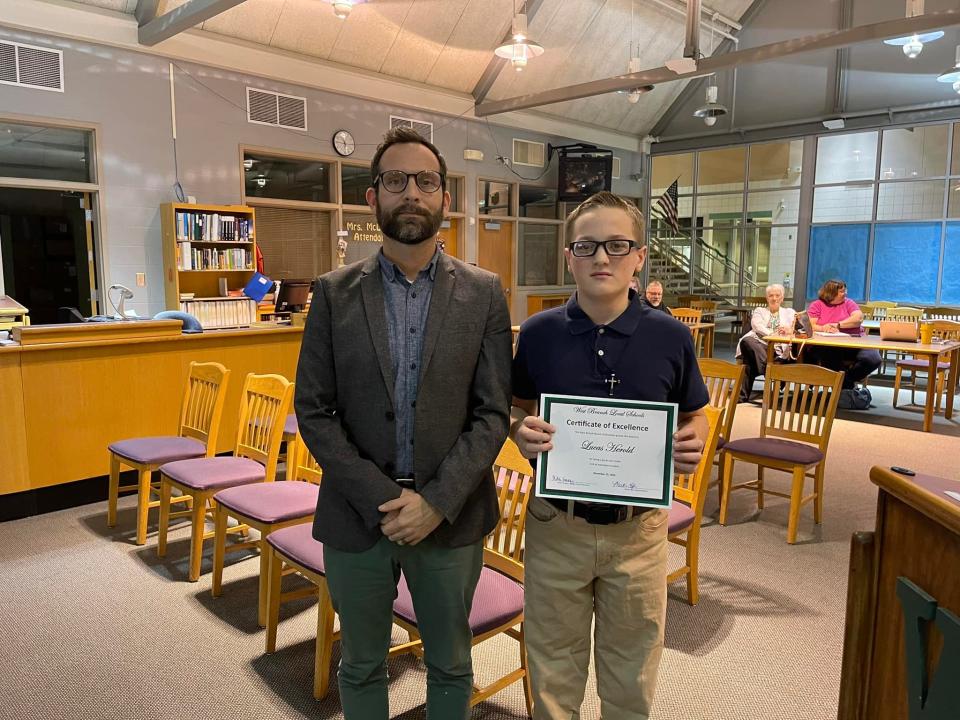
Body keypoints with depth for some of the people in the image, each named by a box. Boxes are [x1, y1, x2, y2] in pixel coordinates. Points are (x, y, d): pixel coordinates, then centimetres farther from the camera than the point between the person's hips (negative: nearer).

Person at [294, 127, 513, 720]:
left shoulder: (483, 293, -3)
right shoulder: (335, 293, -2)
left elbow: (494, 413, -5)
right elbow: (314, 410, -4)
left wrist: (438, 501, -14)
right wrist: (380, 499, -13)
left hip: (450, 516, 0)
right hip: (357, 516, 1)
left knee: (450, 665, 19)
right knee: (361, 667, 19)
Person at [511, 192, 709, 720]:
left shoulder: (671, 337, -7)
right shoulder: (538, 333, -7)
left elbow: (693, 417, 6)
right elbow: (517, 408, 5)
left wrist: (693, 445, -16)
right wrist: (522, 433, -16)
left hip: (638, 529, 1)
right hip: (556, 525, 0)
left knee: (631, 676, 20)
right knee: (553, 668, 19)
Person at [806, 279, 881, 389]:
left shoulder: (848, 303, 16)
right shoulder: (816, 305, 10)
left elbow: (858, 318, -1)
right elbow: (810, 325, -2)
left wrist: (837, 325, -11)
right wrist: (823, 328, -22)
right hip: (825, 347, -2)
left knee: (874, 359, -24)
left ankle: (846, 379, 1)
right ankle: (847, 384, -11)